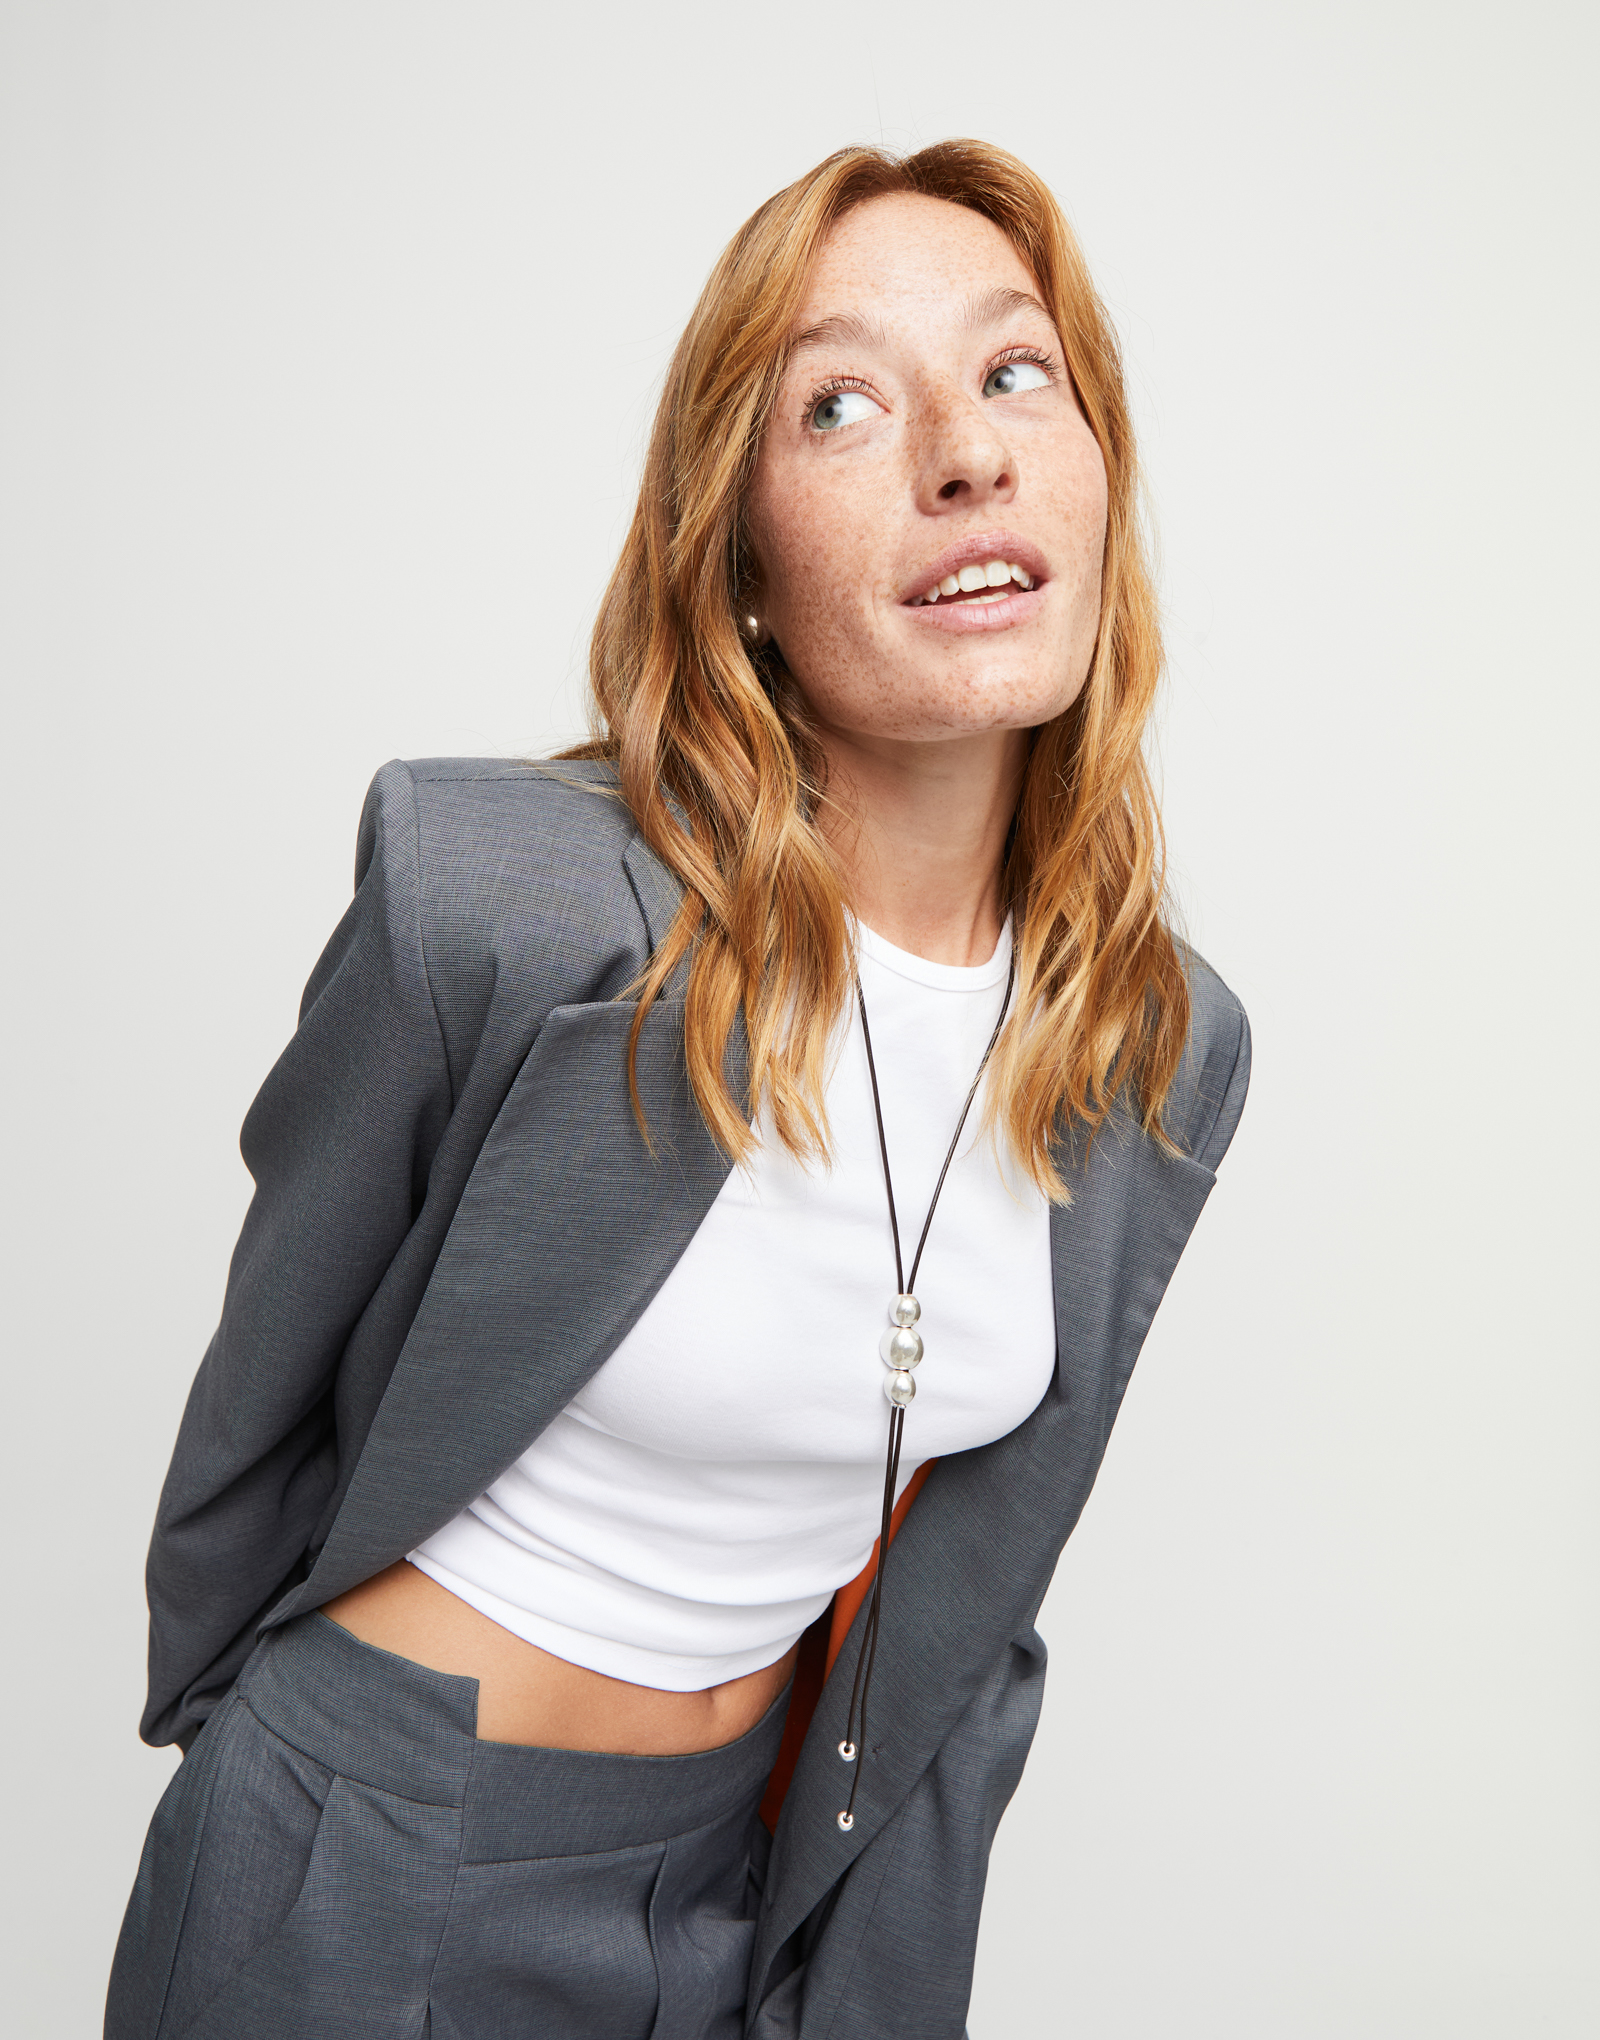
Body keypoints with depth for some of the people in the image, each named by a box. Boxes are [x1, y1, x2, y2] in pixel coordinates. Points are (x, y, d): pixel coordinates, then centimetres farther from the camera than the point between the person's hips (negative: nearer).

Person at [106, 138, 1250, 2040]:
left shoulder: (1167, 1048, -10)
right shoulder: (492, 898, -25)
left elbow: (965, 1606, 1)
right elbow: (264, 1398, -7)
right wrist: (209, 1706, 8)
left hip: (757, 1859, 4)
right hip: (377, 1864, -3)